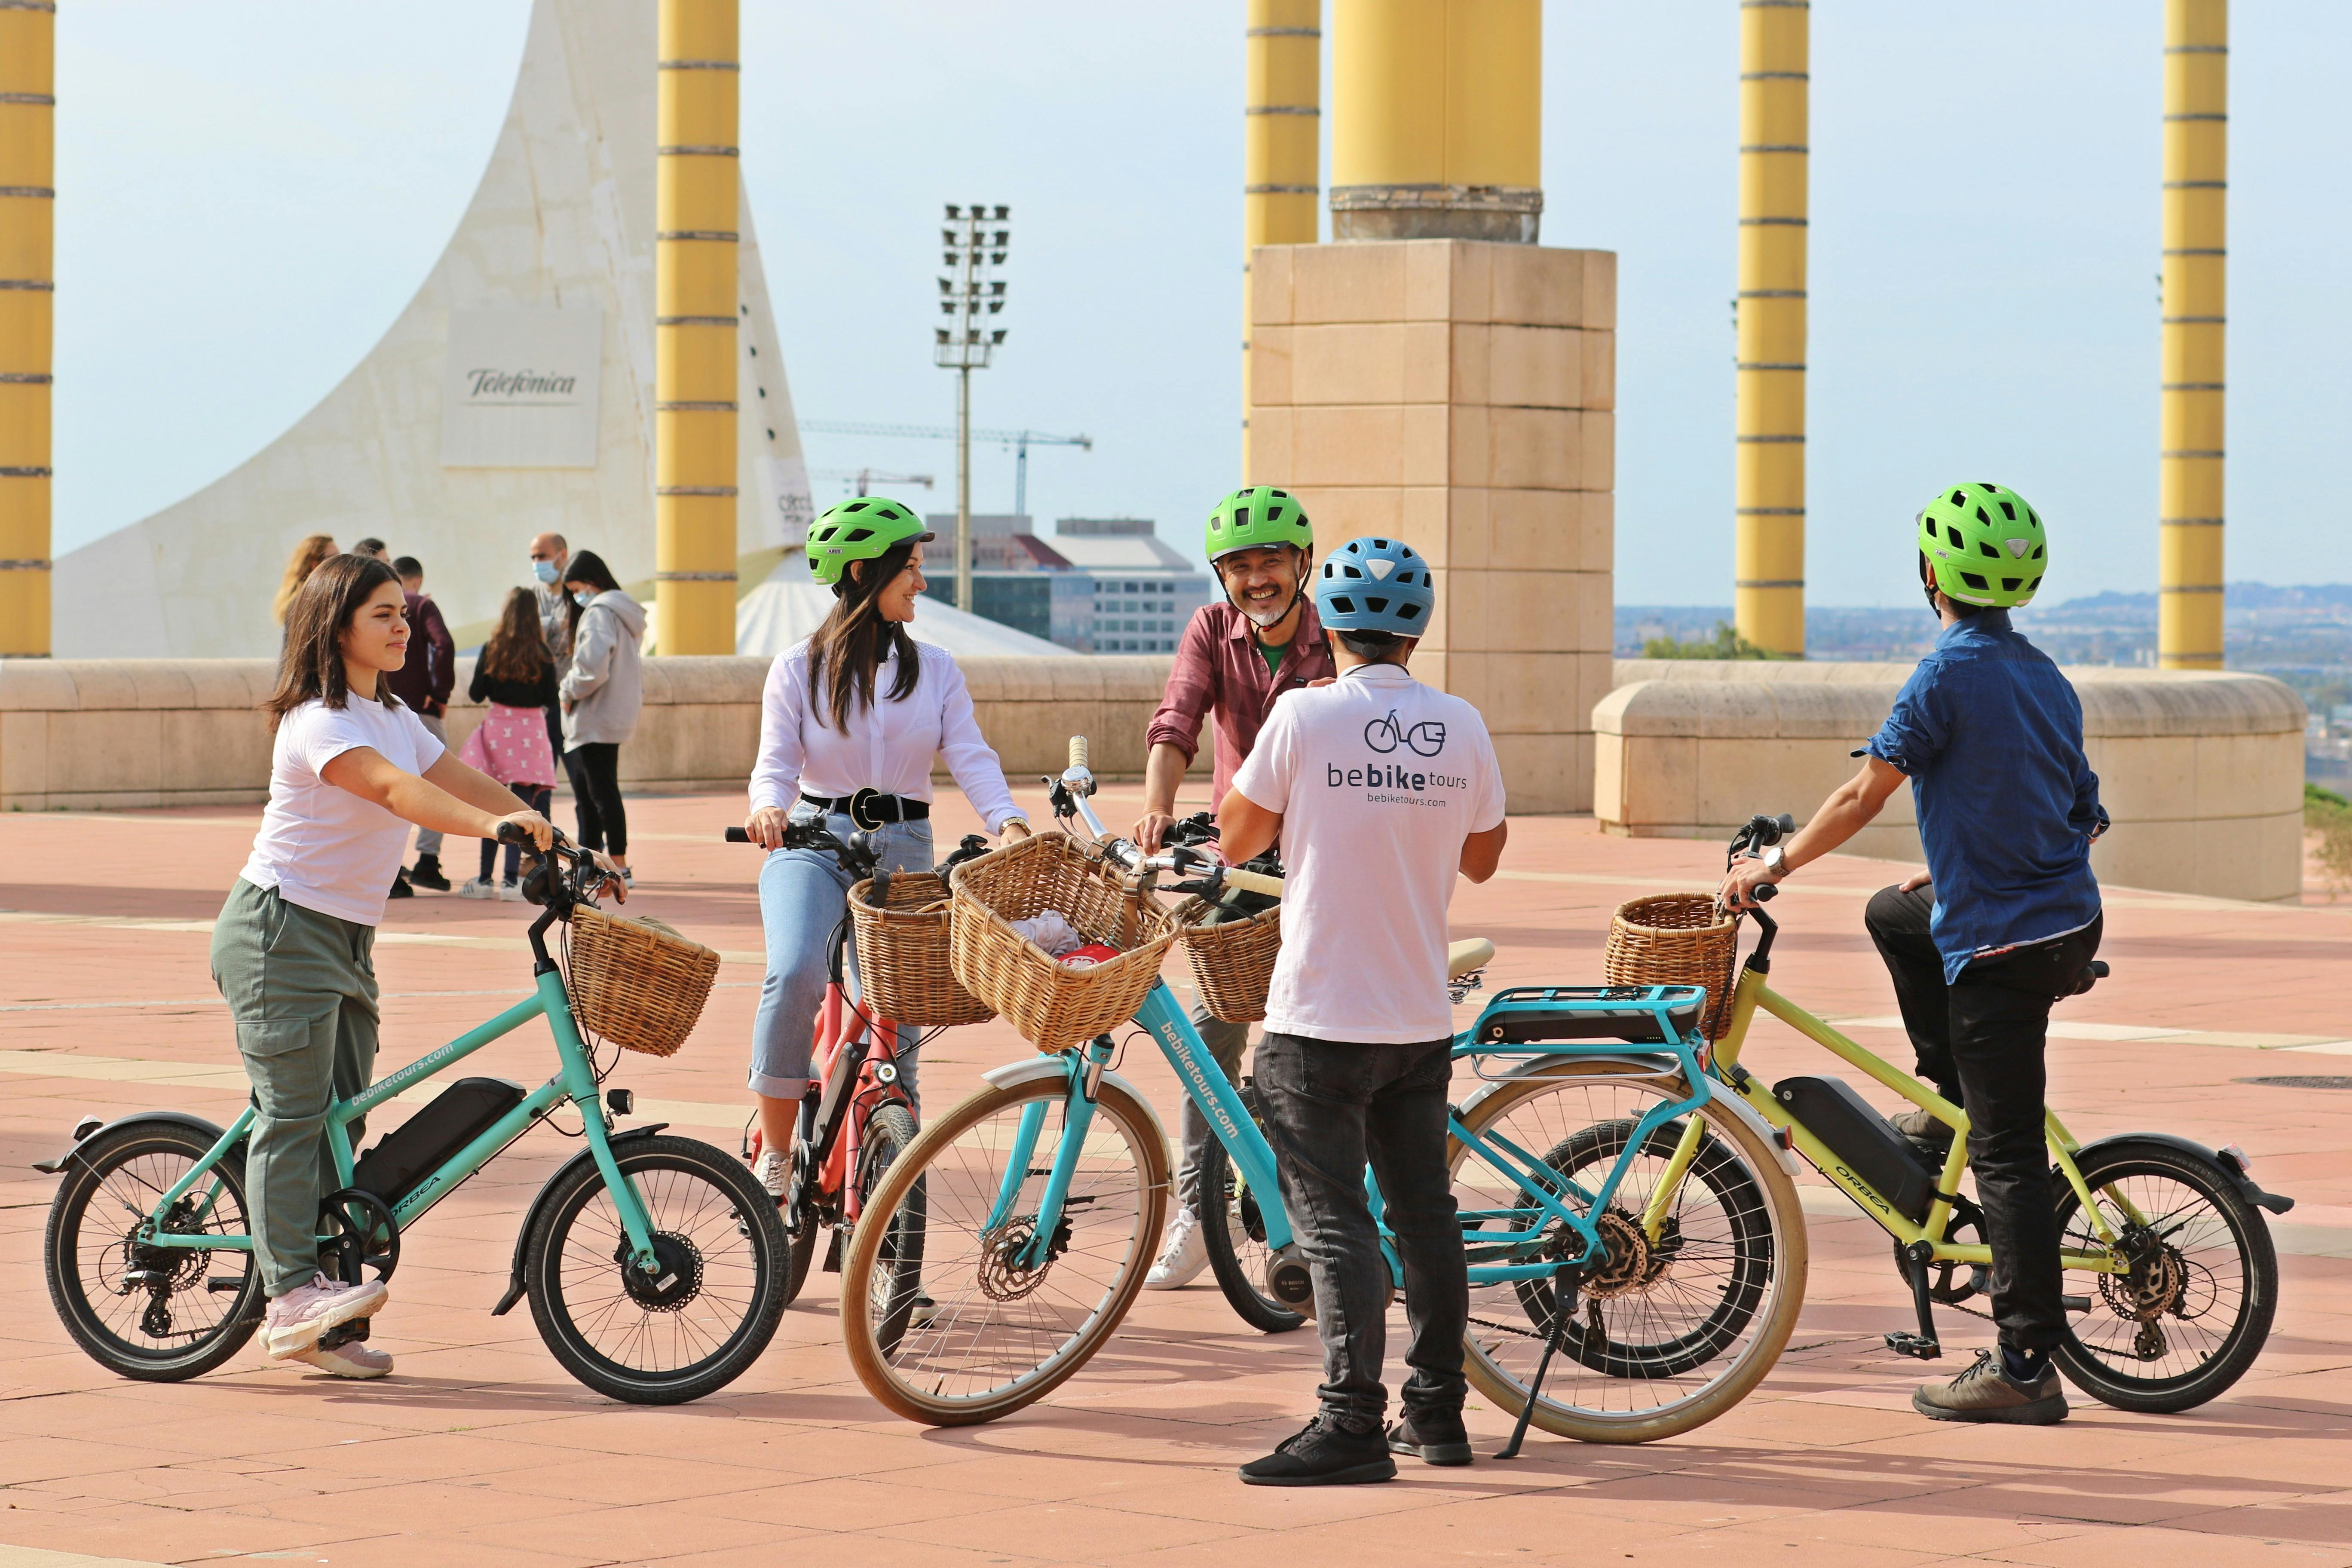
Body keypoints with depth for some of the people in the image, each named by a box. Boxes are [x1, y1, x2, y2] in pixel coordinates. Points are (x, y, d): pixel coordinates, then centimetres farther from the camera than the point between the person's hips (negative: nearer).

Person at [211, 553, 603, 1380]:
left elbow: (465, 783, 8)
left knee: (339, 1119, 6)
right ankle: (291, 1291, -15)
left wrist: (558, 847, -4)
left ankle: (316, 1330, 8)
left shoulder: (393, 718, 14)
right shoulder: (318, 720, -16)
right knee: (295, 1112, -12)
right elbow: (392, 788, -32)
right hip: (280, 929, -9)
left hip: (343, 940, 9)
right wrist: (491, 825, -46)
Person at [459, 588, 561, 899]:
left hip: (497, 726, 1)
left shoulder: (492, 649, -4)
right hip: (531, 729, -1)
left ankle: (486, 879, 11)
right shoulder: (542, 654, -6)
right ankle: (511, 879, -7)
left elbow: (475, 695, -1)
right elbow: (551, 700, -3)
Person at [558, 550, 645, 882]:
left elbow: (592, 668, -26)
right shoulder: (624, 614, 16)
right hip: (617, 714, 10)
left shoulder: (599, 613, -15)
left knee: (602, 792, -6)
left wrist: (568, 691, -9)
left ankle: (619, 867, -4)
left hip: (597, 719, -10)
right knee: (584, 790, 16)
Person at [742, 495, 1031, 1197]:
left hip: (902, 849, 3)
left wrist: (1008, 822, -22)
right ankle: (773, 1156, -17)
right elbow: (777, 762, -3)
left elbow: (971, 757, -2)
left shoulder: (936, 671, 9)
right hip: (813, 843, -2)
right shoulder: (799, 668, 4)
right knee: (795, 974, -29)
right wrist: (768, 806, -27)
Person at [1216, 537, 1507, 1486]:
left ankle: (1352, 1425, -8)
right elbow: (1483, 859, 13)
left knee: (1333, 1220, -5)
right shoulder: (1461, 728, 1)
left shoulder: (1306, 715, -12)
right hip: (1422, 1019, 5)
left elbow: (1237, 839, -2)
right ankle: (1438, 1412, 21)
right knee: (1424, 1212, 14)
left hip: (1321, 1022, -5)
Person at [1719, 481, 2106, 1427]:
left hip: (2001, 940, -8)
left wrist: (1775, 865, -3)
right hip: (2068, 915, 8)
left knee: (2007, 1156, -5)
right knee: (1894, 916, 30)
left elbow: (1866, 792, -16)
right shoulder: (2045, 676, 10)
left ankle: (2026, 1369, -5)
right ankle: (1951, 1099, 30)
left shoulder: (1951, 674, -15)